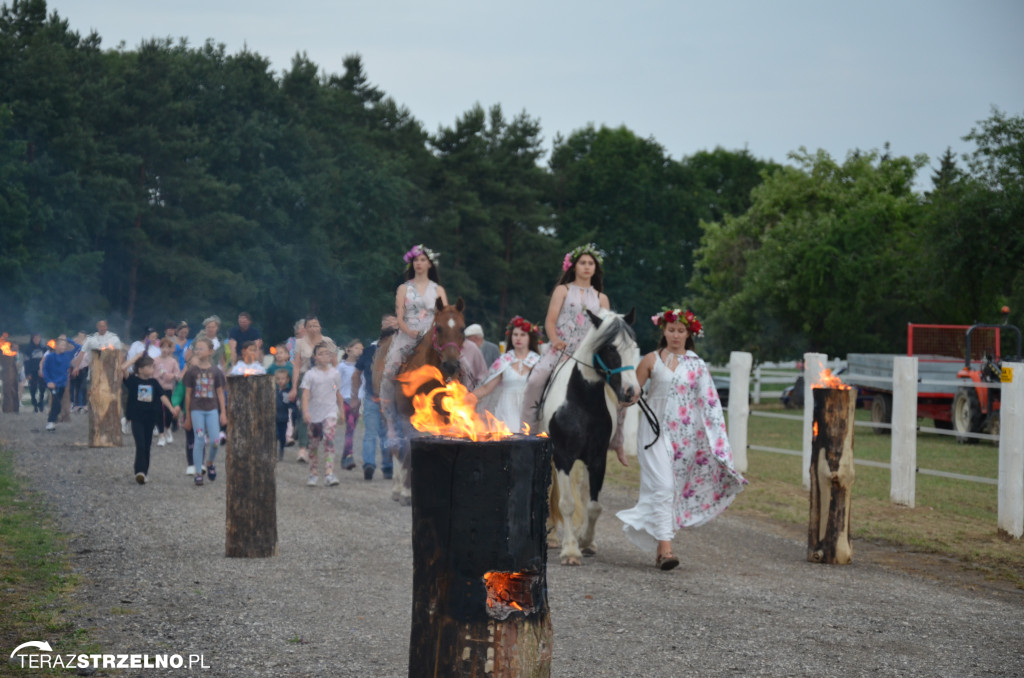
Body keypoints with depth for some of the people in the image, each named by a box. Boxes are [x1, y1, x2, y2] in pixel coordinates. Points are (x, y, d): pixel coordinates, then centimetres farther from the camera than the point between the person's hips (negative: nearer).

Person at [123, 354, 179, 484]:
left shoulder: (154, 382, 6)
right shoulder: (133, 380, -4)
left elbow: (162, 395, 0)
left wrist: (171, 408, -12)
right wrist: (136, 358, -13)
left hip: (150, 418, 4)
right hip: (137, 418, -4)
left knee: (147, 446, 10)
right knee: (140, 445, -14)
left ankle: (144, 472, 19)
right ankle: (140, 472, -18)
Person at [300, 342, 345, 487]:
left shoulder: (334, 373, 6)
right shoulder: (310, 374, -2)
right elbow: (306, 394, -9)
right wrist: (305, 411, -20)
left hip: (330, 411, 0)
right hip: (314, 413, 0)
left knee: (329, 440, -16)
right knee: (313, 445, 9)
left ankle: (329, 474, -22)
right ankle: (313, 474, 22)